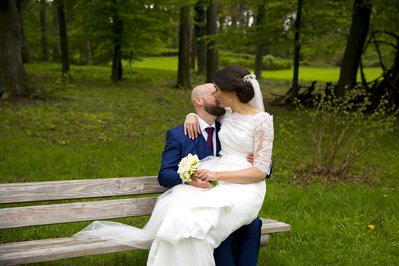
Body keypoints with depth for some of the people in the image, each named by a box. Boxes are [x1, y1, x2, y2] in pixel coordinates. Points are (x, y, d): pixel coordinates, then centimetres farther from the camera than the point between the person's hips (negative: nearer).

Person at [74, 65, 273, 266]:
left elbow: (260, 171, -12)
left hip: (244, 188, -6)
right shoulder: (227, 115, 12)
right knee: (173, 208, -25)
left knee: (195, 220, -33)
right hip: (219, 182, 6)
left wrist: (218, 175, -21)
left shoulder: (262, 121, -8)